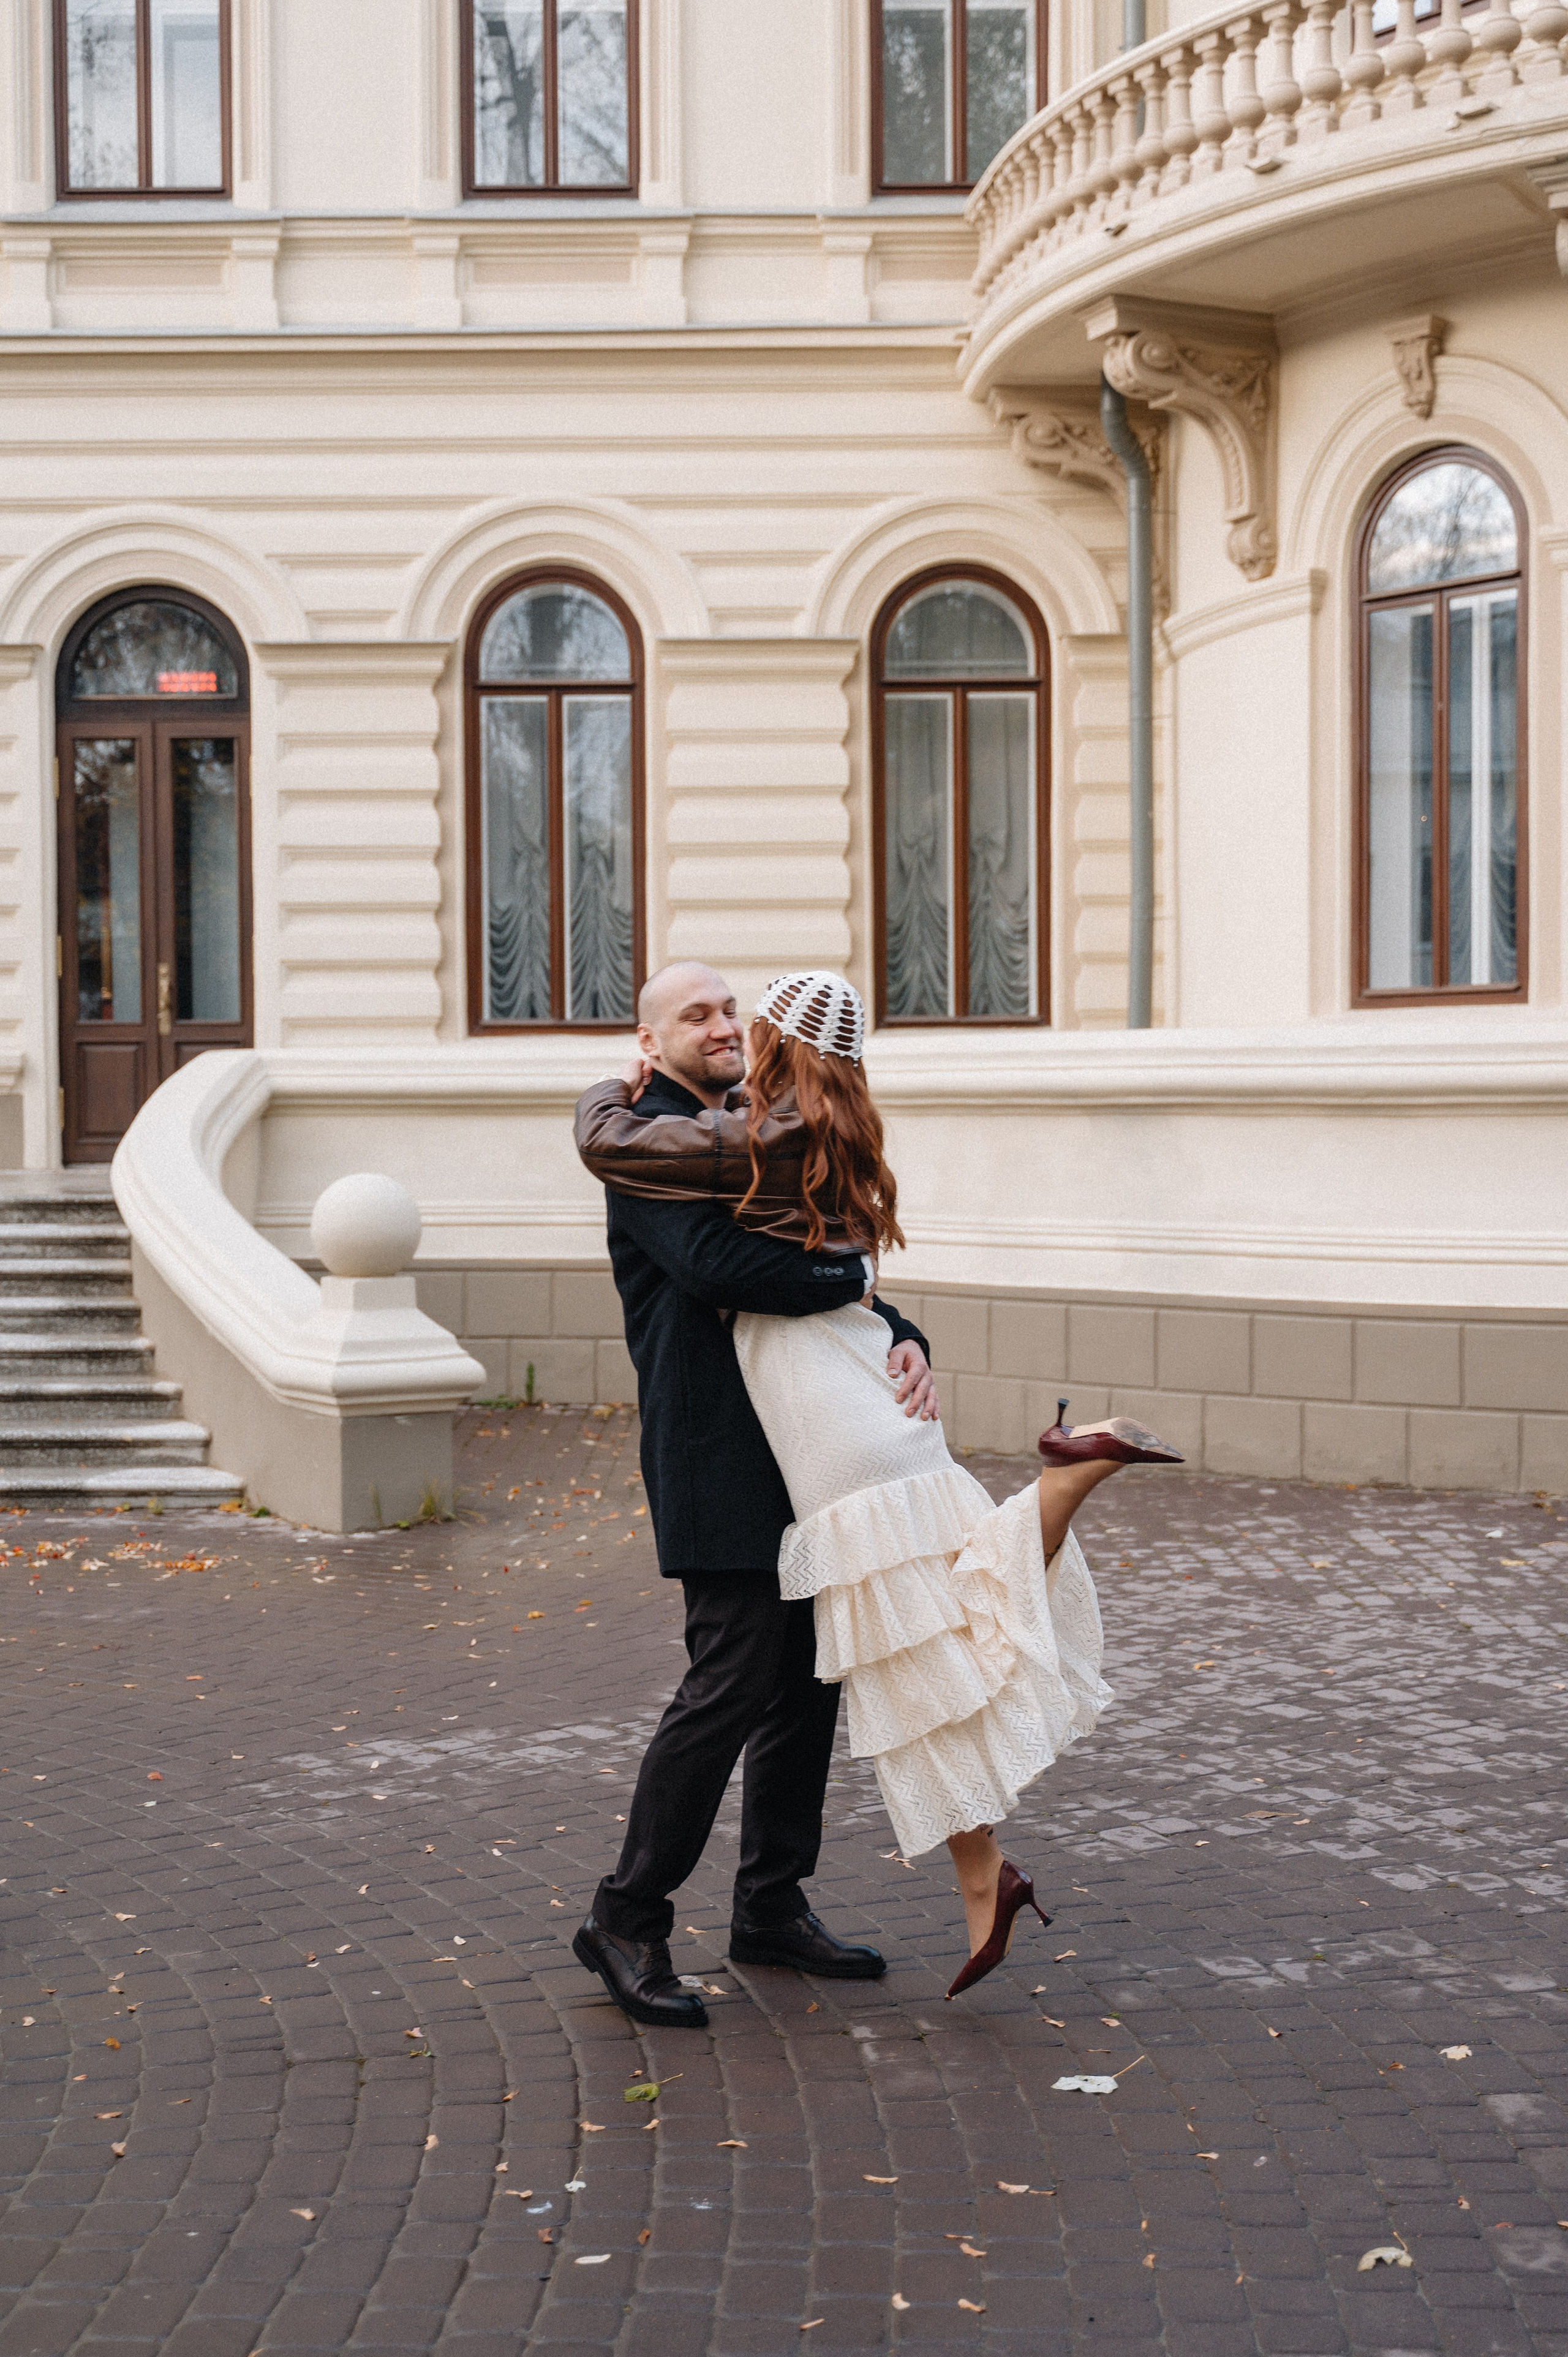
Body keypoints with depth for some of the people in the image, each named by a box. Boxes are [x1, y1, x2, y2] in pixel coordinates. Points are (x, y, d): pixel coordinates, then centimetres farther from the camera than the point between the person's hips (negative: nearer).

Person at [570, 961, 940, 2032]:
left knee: (807, 1682, 11)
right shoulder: (648, 1146, -8)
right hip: (717, 1462, -9)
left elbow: (840, 1284, 16)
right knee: (731, 1683, -11)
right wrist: (852, 1276, -13)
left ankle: (773, 1908, 23)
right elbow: (718, 1265, -26)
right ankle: (627, 1921, 1)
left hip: (794, 1454, 9)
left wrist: (904, 1340, -5)